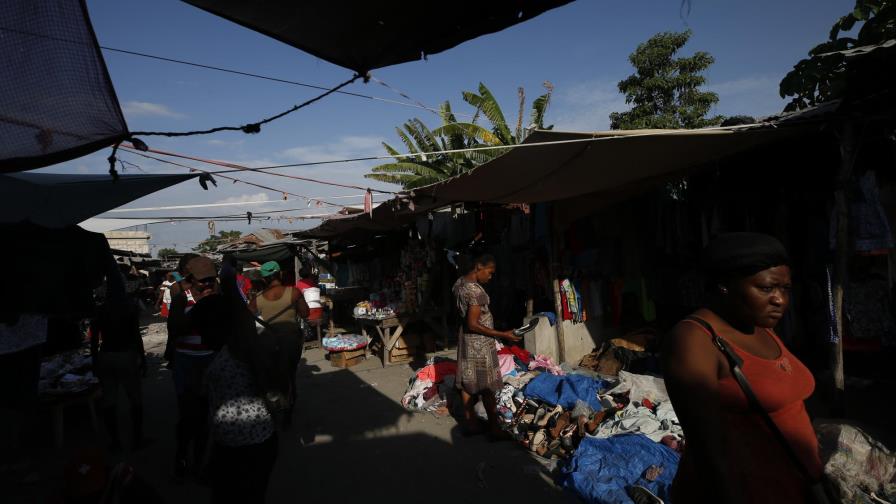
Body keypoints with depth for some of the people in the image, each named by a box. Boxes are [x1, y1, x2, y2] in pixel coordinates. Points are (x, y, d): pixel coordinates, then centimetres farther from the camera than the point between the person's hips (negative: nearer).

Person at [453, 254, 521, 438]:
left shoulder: (459, 282, 2)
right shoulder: (476, 291, -26)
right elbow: (473, 324, -26)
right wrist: (502, 335, -23)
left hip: (465, 339, 9)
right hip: (480, 342, -9)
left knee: (467, 382, 14)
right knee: (487, 386, 2)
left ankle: (470, 423, 25)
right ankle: (494, 427, 12)